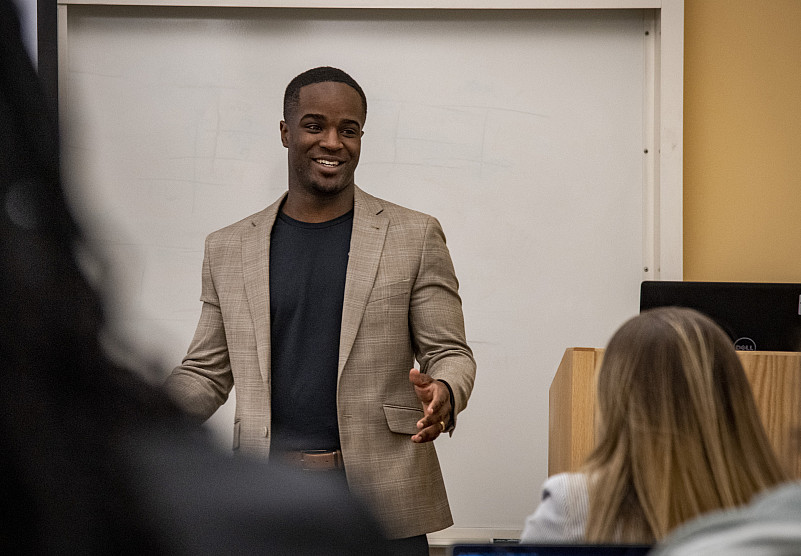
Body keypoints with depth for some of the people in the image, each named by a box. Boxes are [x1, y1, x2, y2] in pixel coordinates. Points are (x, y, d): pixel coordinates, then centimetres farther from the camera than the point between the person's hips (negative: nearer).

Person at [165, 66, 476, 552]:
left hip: (382, 503, -2)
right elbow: (207, 373, 13)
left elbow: (450, 353, 4)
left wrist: (443, 395, -19)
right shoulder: (228, 248, 11)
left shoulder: (415, 237, 4)